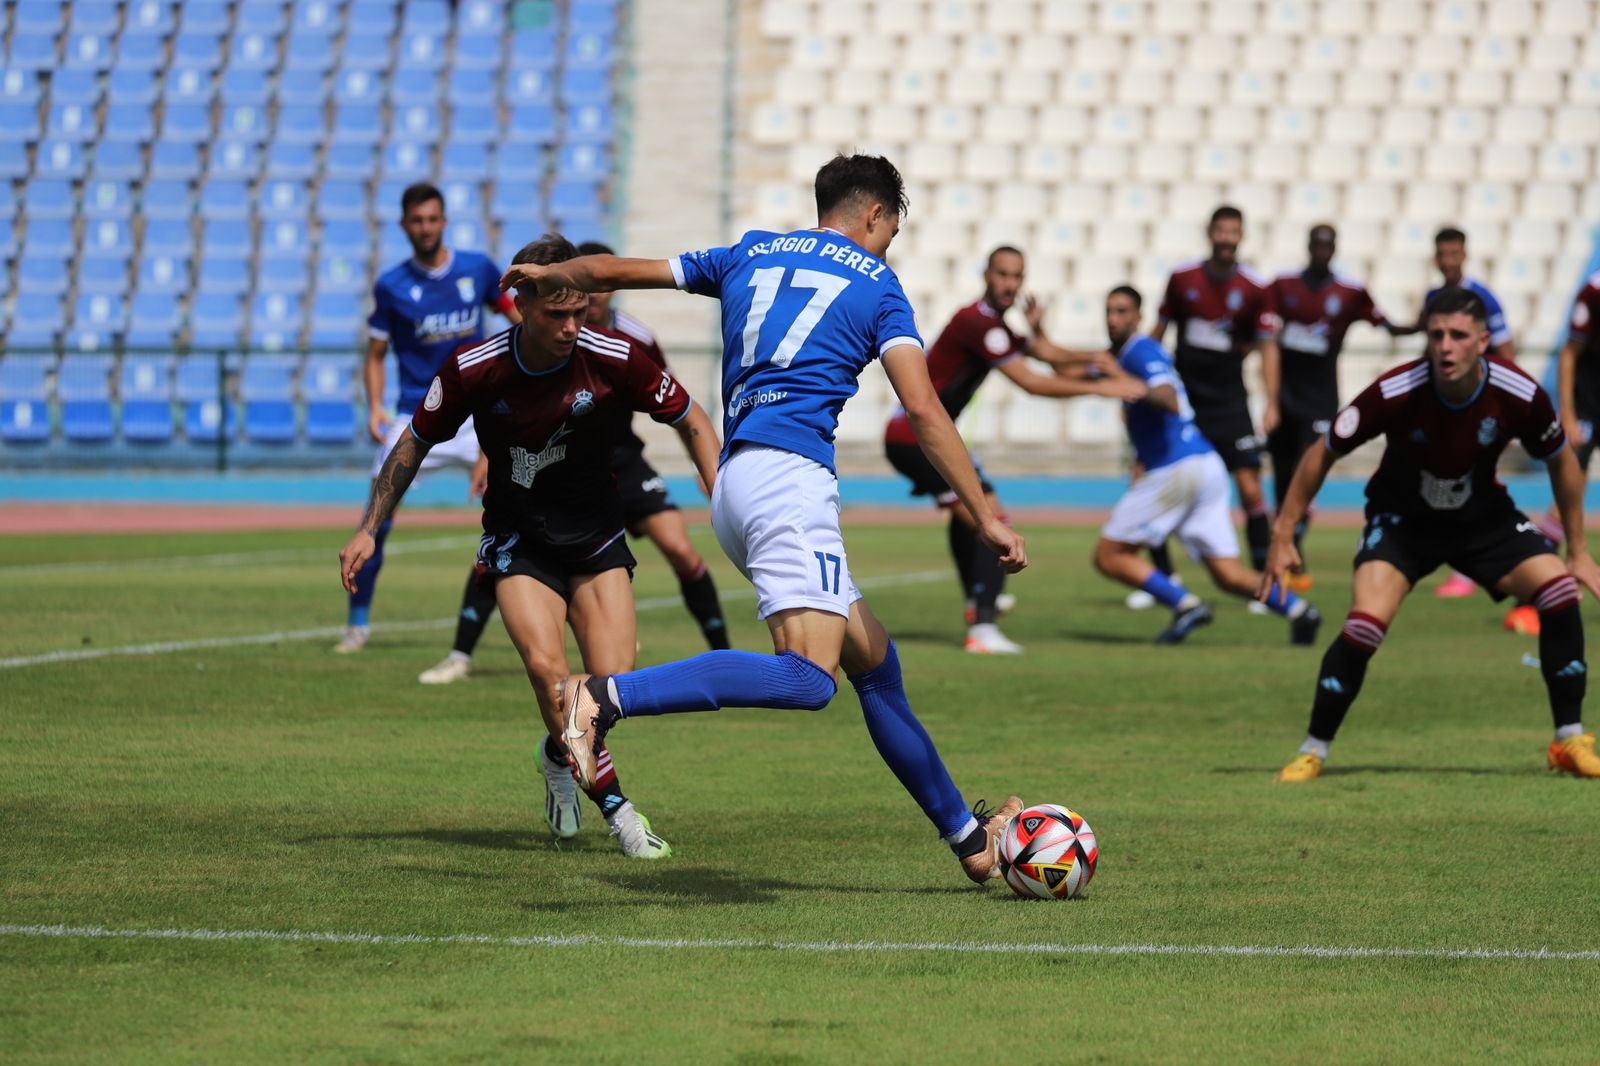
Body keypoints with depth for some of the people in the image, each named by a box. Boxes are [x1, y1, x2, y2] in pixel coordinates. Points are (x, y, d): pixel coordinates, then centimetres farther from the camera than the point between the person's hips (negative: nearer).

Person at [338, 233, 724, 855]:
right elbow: (415, 442, 1)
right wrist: (369, 530, -1)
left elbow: (690, 421, -2)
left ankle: (559, 756, 22)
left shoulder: (614, 359, -18)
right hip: (518, 541, -1)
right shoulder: (472, 372, -17)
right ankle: (615, 807, -11)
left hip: (596, 537, 1)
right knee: (546, 666, -25)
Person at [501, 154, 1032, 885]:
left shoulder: (751, 256, 23)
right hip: (788, 474, -8)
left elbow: (611, 272, 27)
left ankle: (967, 837, 17)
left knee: (874, 660, 14)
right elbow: (922, 410, -2)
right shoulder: (875, 283, 8)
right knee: (809, 676, -23)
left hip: (734, 480, 8)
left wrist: (543, 274, 47)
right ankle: (606, 698, -36)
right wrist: (986, 517, -1)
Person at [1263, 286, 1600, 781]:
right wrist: (1283, 535, -13)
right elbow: (1322, 453, -14)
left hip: (1484, 516, 2)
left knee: (1559, 588, -18)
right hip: (1402, 517, -2)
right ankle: (1312, 751, -7)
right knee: (1367, 621, -25)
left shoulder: (1519, 394, -22)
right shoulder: (1396, 392, -29)